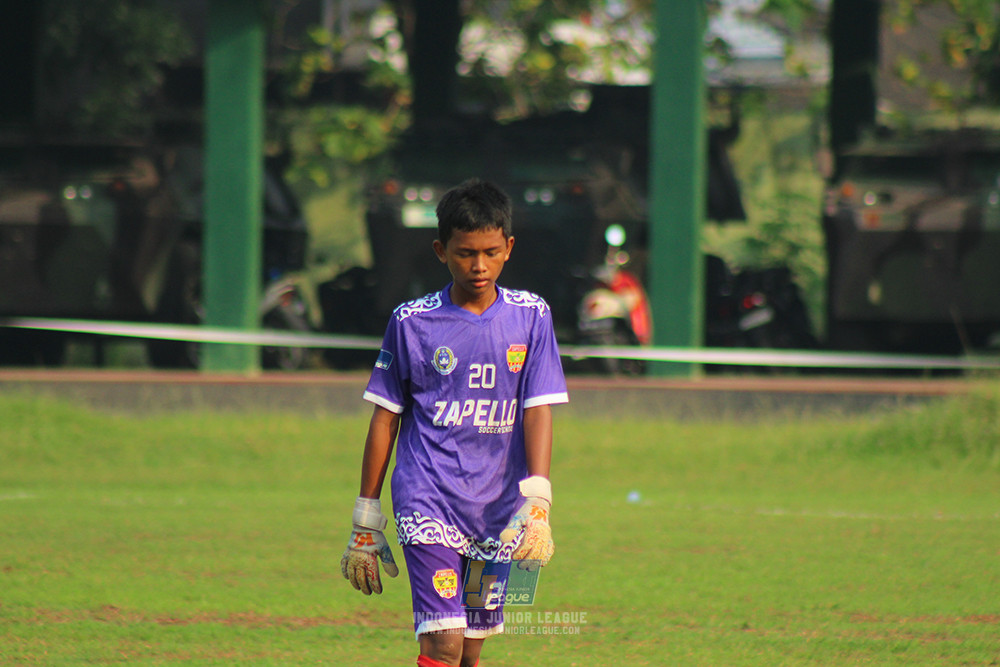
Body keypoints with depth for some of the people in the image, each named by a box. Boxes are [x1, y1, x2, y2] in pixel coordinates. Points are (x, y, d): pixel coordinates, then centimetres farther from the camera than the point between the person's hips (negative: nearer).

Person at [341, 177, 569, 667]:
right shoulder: (412, 322, -1)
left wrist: (537, 503, -15)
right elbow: (385, 420, 5)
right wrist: (366, 523, 6)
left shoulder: (531, 318, 3)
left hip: (500, 510, 3)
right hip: (428, 503, -3)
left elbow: (538, 409, -2)